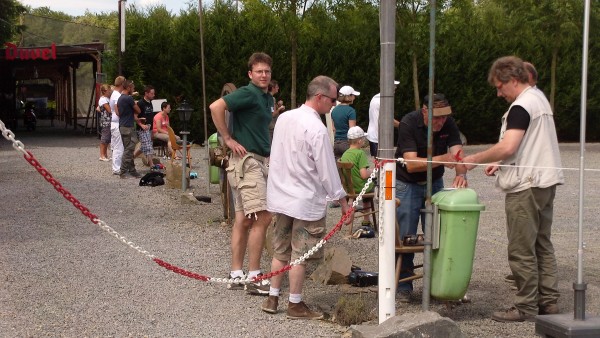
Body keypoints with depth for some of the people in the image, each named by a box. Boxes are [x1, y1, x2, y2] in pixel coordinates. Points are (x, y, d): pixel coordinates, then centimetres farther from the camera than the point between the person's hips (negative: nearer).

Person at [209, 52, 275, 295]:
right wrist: (228, 139, -19)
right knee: (262, 218, -12)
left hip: (261, 160, 9)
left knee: (243, 220, 10)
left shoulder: (269, 99, 16)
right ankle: (254, 278, -7)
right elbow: (216, 107, -25)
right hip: (246, 159, -9)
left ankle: (236, 275, 15)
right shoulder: (248, 94, -12)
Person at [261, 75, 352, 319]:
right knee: (299, 255, 3)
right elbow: (327, 170, -17)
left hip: (282, 196, 7)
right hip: (306, 201, -7)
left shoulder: (284, 118, 3)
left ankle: (272, 299, 22)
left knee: (280, 251, 16)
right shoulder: (317, 129, -20)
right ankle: (295, 305, 12)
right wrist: (342, 201, -8)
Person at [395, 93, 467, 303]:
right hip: (407, 185, -4)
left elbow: (457, 153, -19)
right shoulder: (409, 124, -23)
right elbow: (411, 164, -30)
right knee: (405, 237, -4)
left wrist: (461, 174, -40)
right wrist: (441, 159, -42)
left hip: (435, 183, 4)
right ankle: (403, 286, 6)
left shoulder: (448, 124, -9)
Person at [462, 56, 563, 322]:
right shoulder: (539, 98, 16)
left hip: (526, 187, -10)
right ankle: (549, 301, 18)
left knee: (522, 250, -4)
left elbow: (507, 147, -26)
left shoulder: (521, 107, -16)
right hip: (545, 182, 10)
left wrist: (474, 159, -15)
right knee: (542, 245, 14)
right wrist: (501, 164, 14)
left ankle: (526, 308, 1)